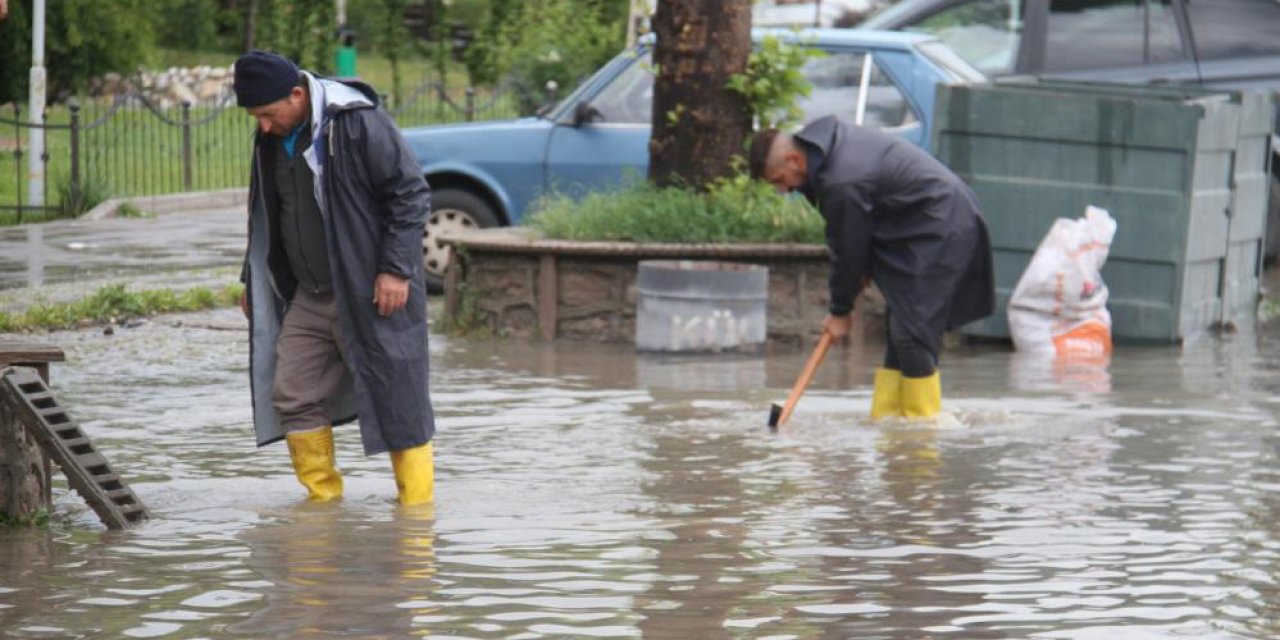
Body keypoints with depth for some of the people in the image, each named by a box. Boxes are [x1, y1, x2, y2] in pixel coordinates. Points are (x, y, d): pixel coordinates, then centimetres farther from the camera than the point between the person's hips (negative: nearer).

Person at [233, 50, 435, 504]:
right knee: (291, 396, 4)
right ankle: (323, 499, 15)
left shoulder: (359, 124, -16)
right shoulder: (272, 140, 7)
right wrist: (254, 281, 21)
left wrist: (395, 269, -18)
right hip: (309, 296, 8)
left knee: (397, 397, -3)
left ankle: (417, 504, 5)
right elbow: (266, 216, 21)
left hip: (371, 293, -7)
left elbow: (411, 194, -14)